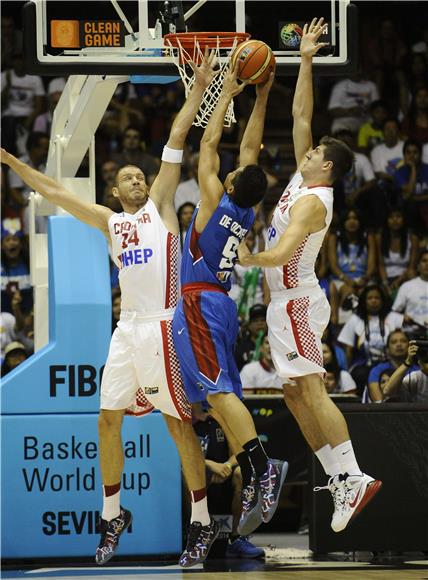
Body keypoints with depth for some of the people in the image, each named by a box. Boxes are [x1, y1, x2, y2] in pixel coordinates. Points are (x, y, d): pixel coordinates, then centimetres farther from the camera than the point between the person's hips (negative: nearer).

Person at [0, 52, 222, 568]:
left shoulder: (159, 206, 6)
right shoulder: (109, 222, 18)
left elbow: (176, 138, 1)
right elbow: (53, 192, 20)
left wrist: (197, 89, -3)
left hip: (161, 327, -5)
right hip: (127, 328, 6)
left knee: (178, 422, -6)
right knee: (109, 418, 6)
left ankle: (202, 524, -2)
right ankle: (112, 517, 19)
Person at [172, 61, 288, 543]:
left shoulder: (216, 201, -9)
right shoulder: (247, 213, 9)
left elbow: (209, 142, -3)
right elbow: (250, 149, 17)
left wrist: (228, 91, 3)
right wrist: (261, 99, 17)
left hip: (199, 303, -9)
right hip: (219, 301, 9)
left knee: (218, 389, -19)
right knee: (222, 395, 7)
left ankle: (263, 466, -34)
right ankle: (253, 483, 1)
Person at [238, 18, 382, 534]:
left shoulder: (311, 202, -18)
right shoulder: (304, 179, 8)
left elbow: (280, 254, -30)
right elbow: (300, 115, 12)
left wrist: (248, 258, -14)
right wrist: (306, 62, 8)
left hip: (296, 302, -10)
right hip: (287, 303, 10)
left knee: (310, 391, -16)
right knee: (295, 395, 8)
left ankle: (352, 477, -22)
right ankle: (338, 479, 7)